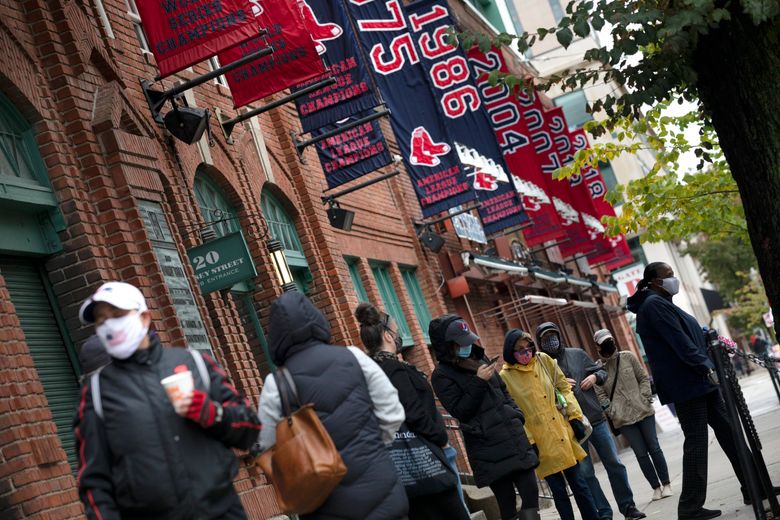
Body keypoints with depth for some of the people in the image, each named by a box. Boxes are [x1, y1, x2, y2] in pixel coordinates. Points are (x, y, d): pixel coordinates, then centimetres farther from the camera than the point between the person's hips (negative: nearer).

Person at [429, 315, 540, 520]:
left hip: (514, 438, 6)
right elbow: (460, 412, -12)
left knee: (531, 494, 0)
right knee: (507, 503, -5)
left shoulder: (479, 359, 13)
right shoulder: (442, 375, -5)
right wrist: (478, 382, -17)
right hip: (489, 450, -6)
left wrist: (516, 415, 11)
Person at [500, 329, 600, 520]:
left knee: (579, 483, 10)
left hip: (563, 434, 3)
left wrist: (575, 417, 2)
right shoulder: (505, 377, -6)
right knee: (558, 490, 4)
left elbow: (564, 387, 10)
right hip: (541, 443, -3)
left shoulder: (544, 360, 5)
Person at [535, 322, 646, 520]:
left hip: (597, 419, 3)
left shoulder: (577, 354, 7)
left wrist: (595, 377, -5)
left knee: (614, 464, 6)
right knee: (586, 473, 0)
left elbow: (602, 372, 15)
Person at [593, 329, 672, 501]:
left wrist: (645, 398, -5)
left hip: (643, 411, 1)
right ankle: (656, 487, 11)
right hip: (623, 418, -1)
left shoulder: (628, 357, 3)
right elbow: (601, 395, -1)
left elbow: (644, 377, 7)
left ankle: (666, 485, 12)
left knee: (654, 448, 2)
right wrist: (612, 413, -10)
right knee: (641, 453, 1)